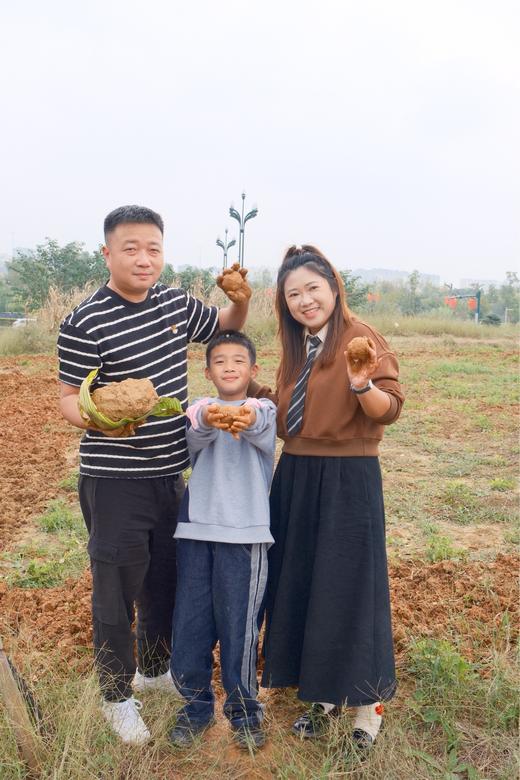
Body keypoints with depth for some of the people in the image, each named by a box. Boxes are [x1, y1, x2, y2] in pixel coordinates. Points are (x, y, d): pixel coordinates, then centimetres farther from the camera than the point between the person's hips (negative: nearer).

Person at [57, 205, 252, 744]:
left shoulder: (175, 303, 4)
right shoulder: (85, 324, -15)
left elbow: (226, 326, 19)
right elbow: (69, 399, -11)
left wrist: (241, 299, -3)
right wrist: (102, 421, -32)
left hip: (169, 473, 7)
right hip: (115, 482, -6)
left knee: (167, 579, 20)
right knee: (117, 590, 7)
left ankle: (154, 669, 45)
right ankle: (117, 696, 30)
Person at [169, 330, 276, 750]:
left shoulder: (264, 409, 2)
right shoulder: (198, 409, 7)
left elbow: (260, 430, -23)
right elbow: (194, 439, -16)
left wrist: (245, 421, -48)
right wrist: (208, 421, -40)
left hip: (245, 531, -2)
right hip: (197, 528, 3)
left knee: (240, 624, 2)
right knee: (190, 621, 9)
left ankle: (244, 708, 27)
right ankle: (197, 703, 32)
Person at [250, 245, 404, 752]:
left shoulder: (361, 339, -10)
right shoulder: (297, 346, 12)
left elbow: (389, 410, -17)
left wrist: (362, 387, -34)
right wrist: (254, 391, 10)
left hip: (347, 480, -7)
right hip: (295, 476, 7)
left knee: (348, 587, 3)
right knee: (299, 586, 14)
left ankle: (366, 703, 26)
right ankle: (324, 696, 33)